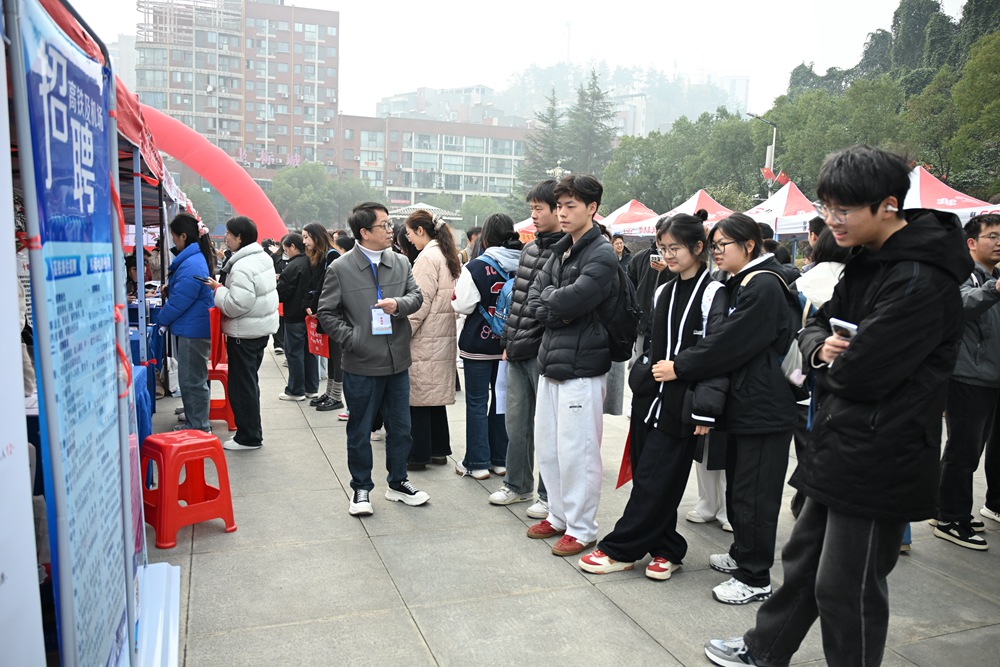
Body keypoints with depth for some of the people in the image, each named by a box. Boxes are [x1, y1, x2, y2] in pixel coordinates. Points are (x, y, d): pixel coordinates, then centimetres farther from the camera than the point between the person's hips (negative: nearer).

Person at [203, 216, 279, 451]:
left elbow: (237, 305, -26)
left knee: (241, 385, 1)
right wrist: (223, 289, 15)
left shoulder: (242, 267, -22)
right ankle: (251, 432, 29)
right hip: (262, 327, 10)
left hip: (245, 333, -10)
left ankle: (249, 437, 11)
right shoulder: (263, 257, 8)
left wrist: (218, 289, -13)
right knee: (249, 382, 19)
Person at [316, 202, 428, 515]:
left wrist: (399, 304, -18)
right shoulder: (340, 269, -6)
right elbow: (326, 313, -3)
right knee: (360, 431, 9)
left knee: (400, 428, 14)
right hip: (361, 365, -4)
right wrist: (351, 339, -12)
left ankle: (397, 483, 32)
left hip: (398, 362, 4)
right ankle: (361, 489, 25)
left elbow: (416, 295, 3)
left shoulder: (401, 263, 6)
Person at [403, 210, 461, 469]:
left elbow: (422, 301, -18)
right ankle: (439, 449, 23)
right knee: (435, 395, 15)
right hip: (443, 337, 9)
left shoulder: (428, 257, -13)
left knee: (418, 398, -1)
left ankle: (418, 455, 6)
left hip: (424, 340, -9)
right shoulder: (447, 255, 14)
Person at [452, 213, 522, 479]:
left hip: (479, 344, -4)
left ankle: (477, 462, 10)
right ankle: (500, 460, 21)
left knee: (477, 402, 5)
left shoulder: (476, 267, -14)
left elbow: (462, 305, -13)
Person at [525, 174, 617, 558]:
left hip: (581, 367, -8)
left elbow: (569, 300, -22)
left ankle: (581, 528, 13)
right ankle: (559, 515, 31)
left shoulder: (602, 256, -11)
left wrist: (550, 296, -3)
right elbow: (534, 301, 9)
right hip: (551, 361, 9)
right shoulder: (560, 251, 15)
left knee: (576, 450, -2)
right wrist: (558, 308, -9)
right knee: (547, 445, 15)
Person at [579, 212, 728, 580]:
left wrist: (706, 410, -18)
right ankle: (666, 549, 24)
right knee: (647, 476, 9)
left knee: (655, 480, -3)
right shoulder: (663, 292, 14)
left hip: (681, 404, -7)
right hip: (652, 397, 7)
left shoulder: (713, 294, -8)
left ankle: (619, 549, 8)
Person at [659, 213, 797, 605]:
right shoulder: (740, 285, 15)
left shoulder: (764, 287, -16)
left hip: (764, 408, -10)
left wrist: (681, 367, -13)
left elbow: (729, 344, -20)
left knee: (753, 494, -2)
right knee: (737, 487, 18)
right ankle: (742, 555, 34)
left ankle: (755, 579, 9)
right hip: (744, 404, 10)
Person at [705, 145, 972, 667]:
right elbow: (815, 327, 13)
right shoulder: (866, 261, 8)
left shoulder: (921, 281, -22)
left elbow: (861, 373, -28)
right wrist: (822, 348, -10)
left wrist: (834, 361, -6)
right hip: (838, 446, 10)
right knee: (802, 557, 23)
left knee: (846, 585, 5)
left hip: (878, 461, -10)